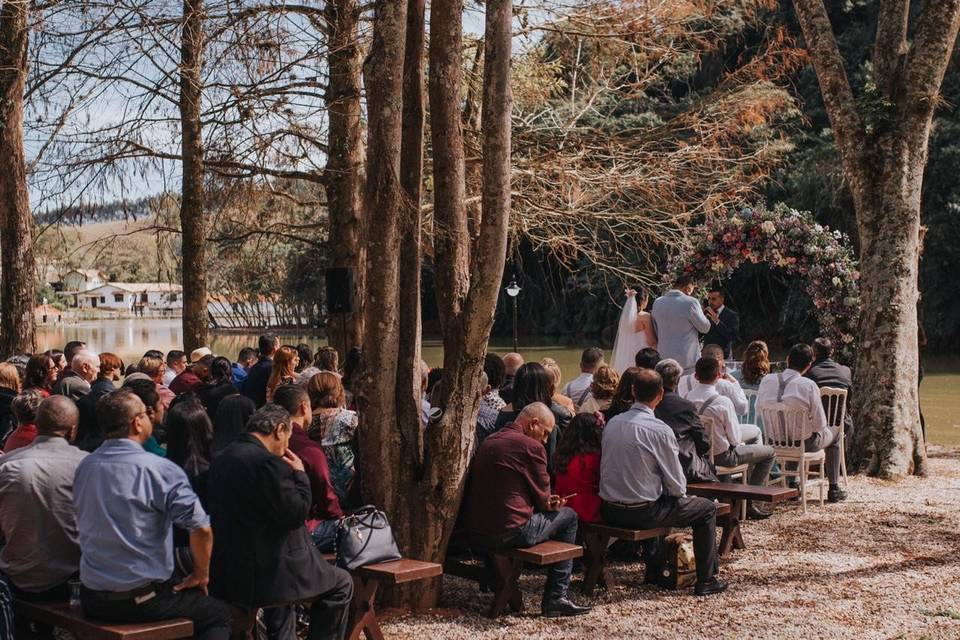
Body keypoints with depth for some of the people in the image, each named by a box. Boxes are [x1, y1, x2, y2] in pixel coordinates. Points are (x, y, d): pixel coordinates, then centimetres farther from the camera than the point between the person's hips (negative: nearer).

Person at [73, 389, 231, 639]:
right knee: (220, 614, 14)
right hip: (140, 601, -6)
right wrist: (201, 575, -4)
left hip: (91, 600, 7)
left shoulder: (84, 467, 0)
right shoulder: (160, 469, -17)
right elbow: (201, 529, -22)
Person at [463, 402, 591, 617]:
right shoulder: (531, 446, -11)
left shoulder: (489, 442, 15)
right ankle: (555, 598, 11)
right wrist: (547, 503, 20)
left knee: (548, 512, 29)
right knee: (568, 516, 13)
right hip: (510, 532, -8)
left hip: (476, 531, 8)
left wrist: (546, 502, 21)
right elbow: (543, 496, -4)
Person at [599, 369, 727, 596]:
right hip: (641, 513, -7)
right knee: (707, 508, 12)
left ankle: (654, 570, 43)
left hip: (609, 511, 7)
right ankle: (706, 580, 15)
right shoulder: (660, 431, -17)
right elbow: (676, 484, -11)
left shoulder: (612, 423, 1)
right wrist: (679, 493, 14)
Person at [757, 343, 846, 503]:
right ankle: (834, 490, 29)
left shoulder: (767, 380, -11)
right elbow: (820, 424, -16)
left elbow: (759, 408, 4)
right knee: (834, 433, 26)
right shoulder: (809, 386, -23)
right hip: (804, 443, -4)